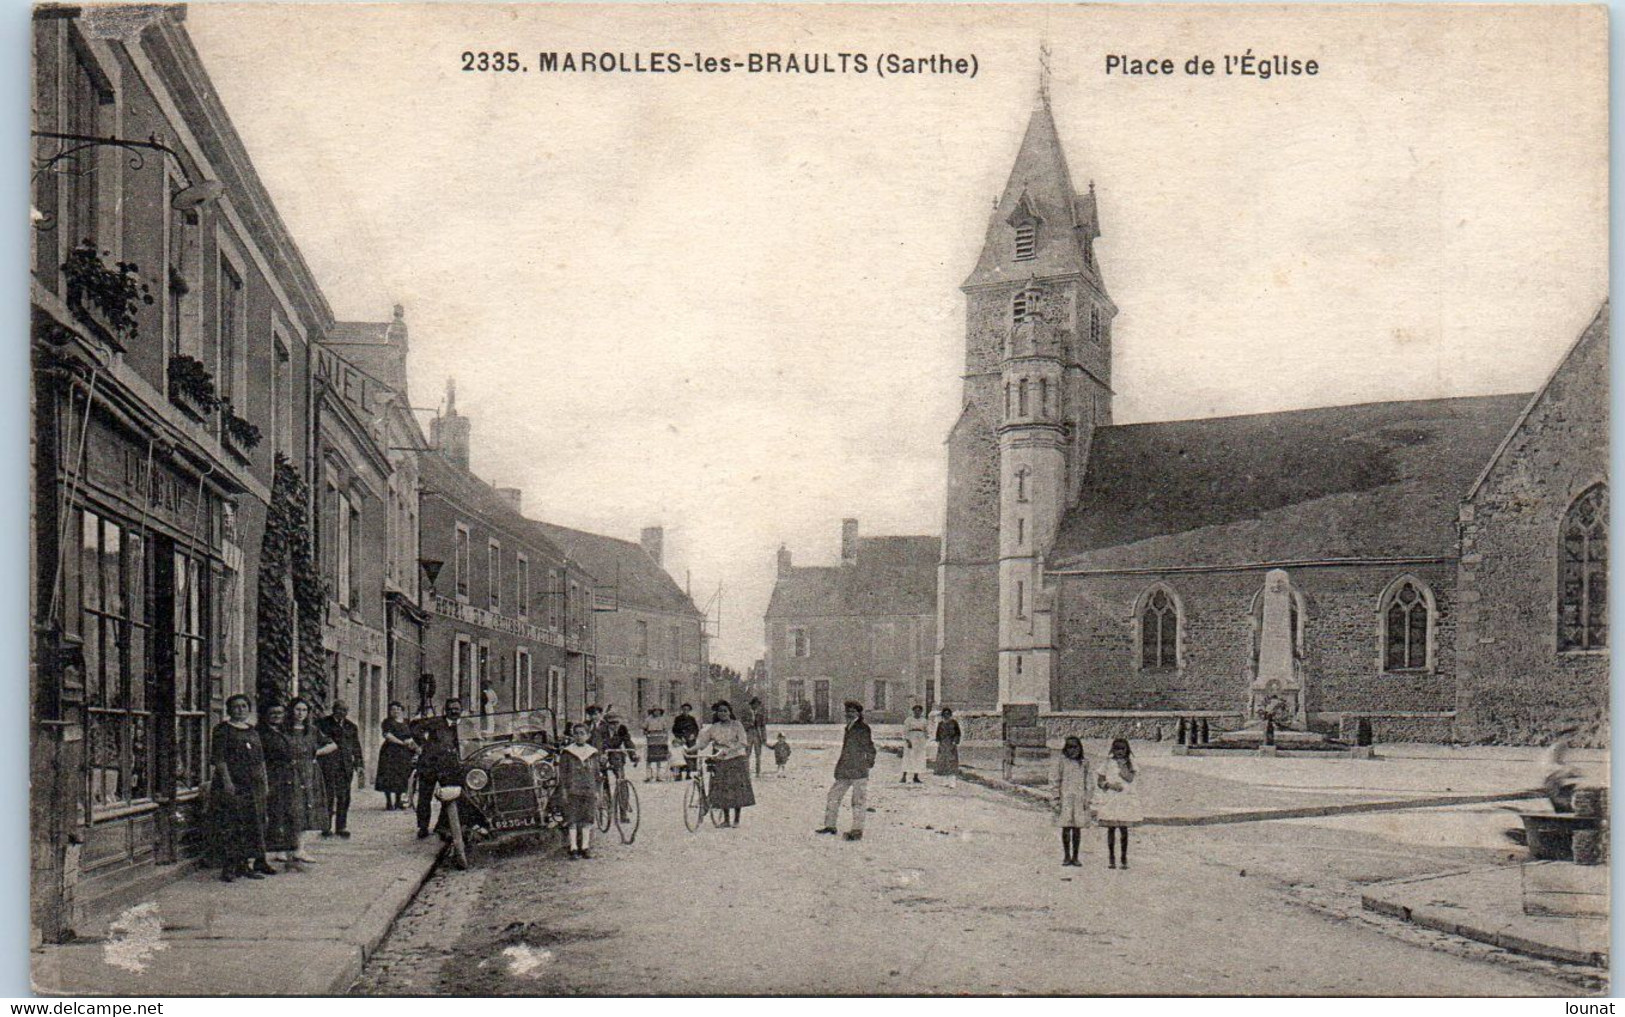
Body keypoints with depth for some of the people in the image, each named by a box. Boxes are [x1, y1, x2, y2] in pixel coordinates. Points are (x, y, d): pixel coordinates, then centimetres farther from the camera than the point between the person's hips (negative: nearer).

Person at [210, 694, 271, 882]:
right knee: (230, 825, -7)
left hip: (253, 785, 7)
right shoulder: (222, 730, -2)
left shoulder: (252, 731, 17)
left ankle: (255, 861, 15)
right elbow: (219, 758, -10)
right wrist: (226, 780, -18)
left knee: (255, 823, 8)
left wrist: (264, 782, 15)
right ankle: (229, 866, -6)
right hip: (232, 785, -7)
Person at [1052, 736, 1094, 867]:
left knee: (1077, 828, 3)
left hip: (1080, 799, 1)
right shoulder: (1061, 761, 1)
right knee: (1066, 828, 0)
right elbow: (1054, 780, 1)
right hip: (1065, 798, -1)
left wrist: (1087, 799, 3)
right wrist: (1057, 798, -4)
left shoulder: (1084, 762, 6)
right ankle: (1066, 856, 10)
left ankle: (1075, 857, 11)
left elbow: (1089, 781, 10)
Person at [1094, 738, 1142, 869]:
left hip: (1126, 799, 0)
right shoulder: (1108, 762, 6)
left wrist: (1122, 764, -11)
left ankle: (1124, 858, 7)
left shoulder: (1130, 763, 7)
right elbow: (1100, 781, 3)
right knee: (1111, 828, 1)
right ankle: (1111, 858, 9)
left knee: (1124, 829, 0)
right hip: (1110, 799, 0)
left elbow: (1130, 778, -9)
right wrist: (1110, 785, -13)